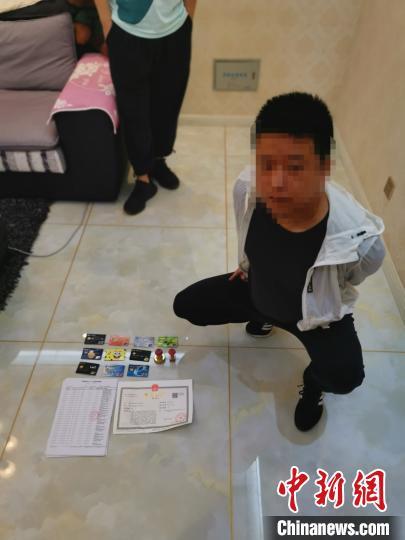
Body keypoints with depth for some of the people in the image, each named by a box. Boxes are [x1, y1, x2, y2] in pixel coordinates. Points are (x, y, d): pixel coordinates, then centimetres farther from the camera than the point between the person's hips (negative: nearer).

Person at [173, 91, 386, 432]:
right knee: (185, 305, 5)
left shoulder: (359, 239, -39)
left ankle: (313, 382, 12)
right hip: (256, 290, 4)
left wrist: (311, 310, 3)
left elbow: (345, 284, -13)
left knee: (344, 376, -29)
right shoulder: (246, 188, -30)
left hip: (316, 312, -3)